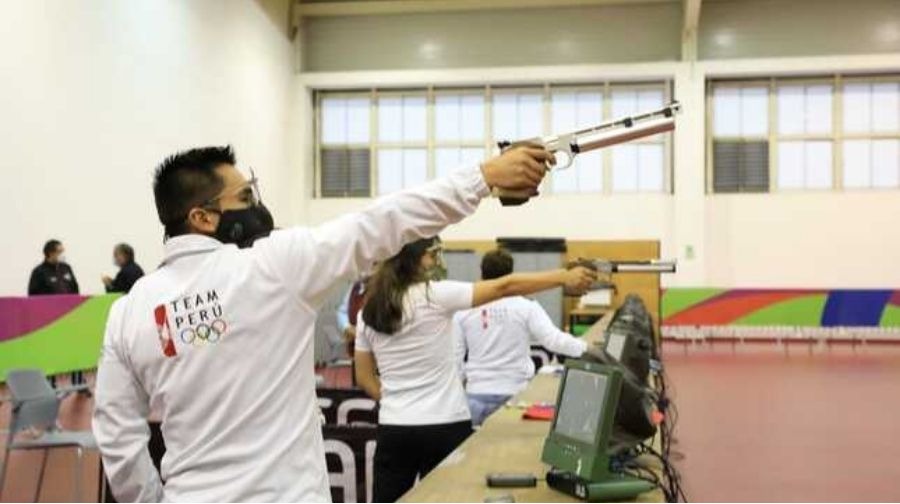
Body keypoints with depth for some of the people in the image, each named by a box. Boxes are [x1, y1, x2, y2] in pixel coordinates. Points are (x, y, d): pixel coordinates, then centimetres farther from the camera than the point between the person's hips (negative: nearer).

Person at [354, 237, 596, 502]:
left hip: (393, 429, 4)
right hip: (444, 426, -4)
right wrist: (564, 277, -8)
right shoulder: (435, 295, -11)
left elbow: (364, 378, 9)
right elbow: (505, 287, -11)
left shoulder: (369, 313, 5)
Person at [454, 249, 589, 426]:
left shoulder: (464, 310, -2)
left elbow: (455, 356, 2)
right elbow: (554, 340, -14)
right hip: (514, 393, 0)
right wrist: (585, 347, -5)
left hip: (478, 393, 1)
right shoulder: (526, 307, -7)